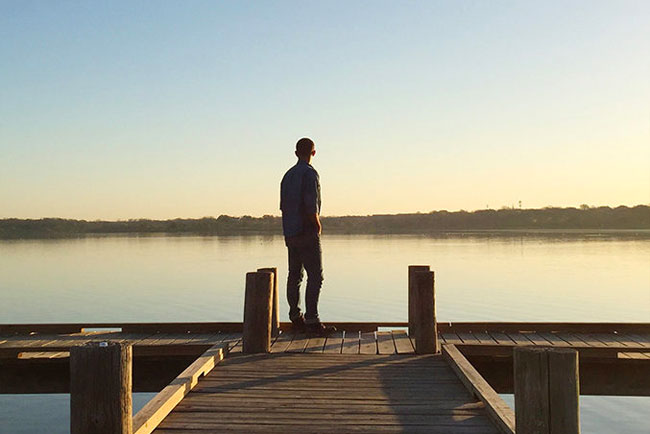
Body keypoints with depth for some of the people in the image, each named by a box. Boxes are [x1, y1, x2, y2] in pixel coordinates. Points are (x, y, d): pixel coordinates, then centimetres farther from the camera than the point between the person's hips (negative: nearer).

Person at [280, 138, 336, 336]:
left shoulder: (288, 175, 14)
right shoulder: (309, 173, -11)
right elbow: (311, 206, -20)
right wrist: (317, 225, -4)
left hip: (290, 233, 9)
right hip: (306, 232, -8)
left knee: (294, 274, 12)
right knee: (315, 275, -7)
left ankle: (295, 317, 18)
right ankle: (312, 320, -11)